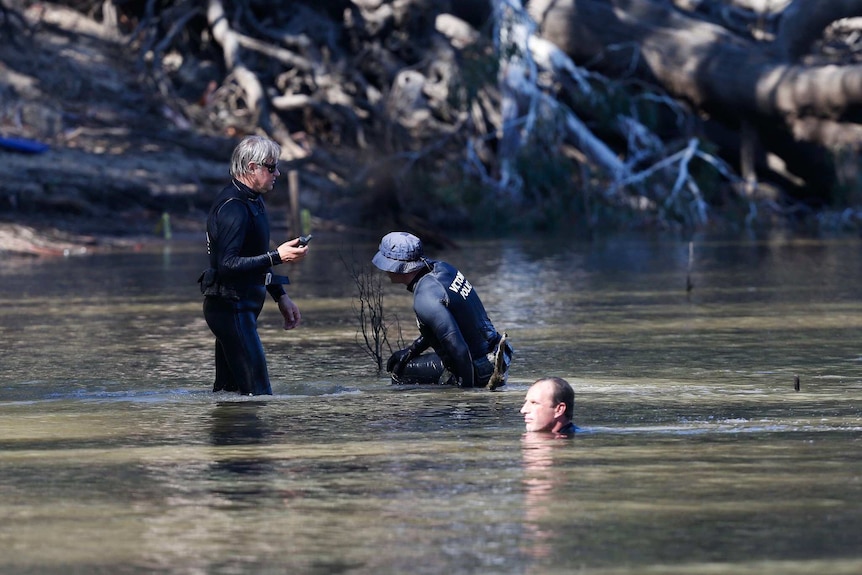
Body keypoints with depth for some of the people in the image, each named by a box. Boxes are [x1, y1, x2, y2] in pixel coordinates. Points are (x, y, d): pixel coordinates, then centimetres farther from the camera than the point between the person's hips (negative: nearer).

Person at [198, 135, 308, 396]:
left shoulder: (252, 200, 14)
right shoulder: (233, 207, -20)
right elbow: (227, 265, -28)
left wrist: (281, 296, 21)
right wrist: (277, 257, -31)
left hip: (240, 306, 11)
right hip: (230, 306, -11)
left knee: (228, 390, 13)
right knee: (258, 394, -14)